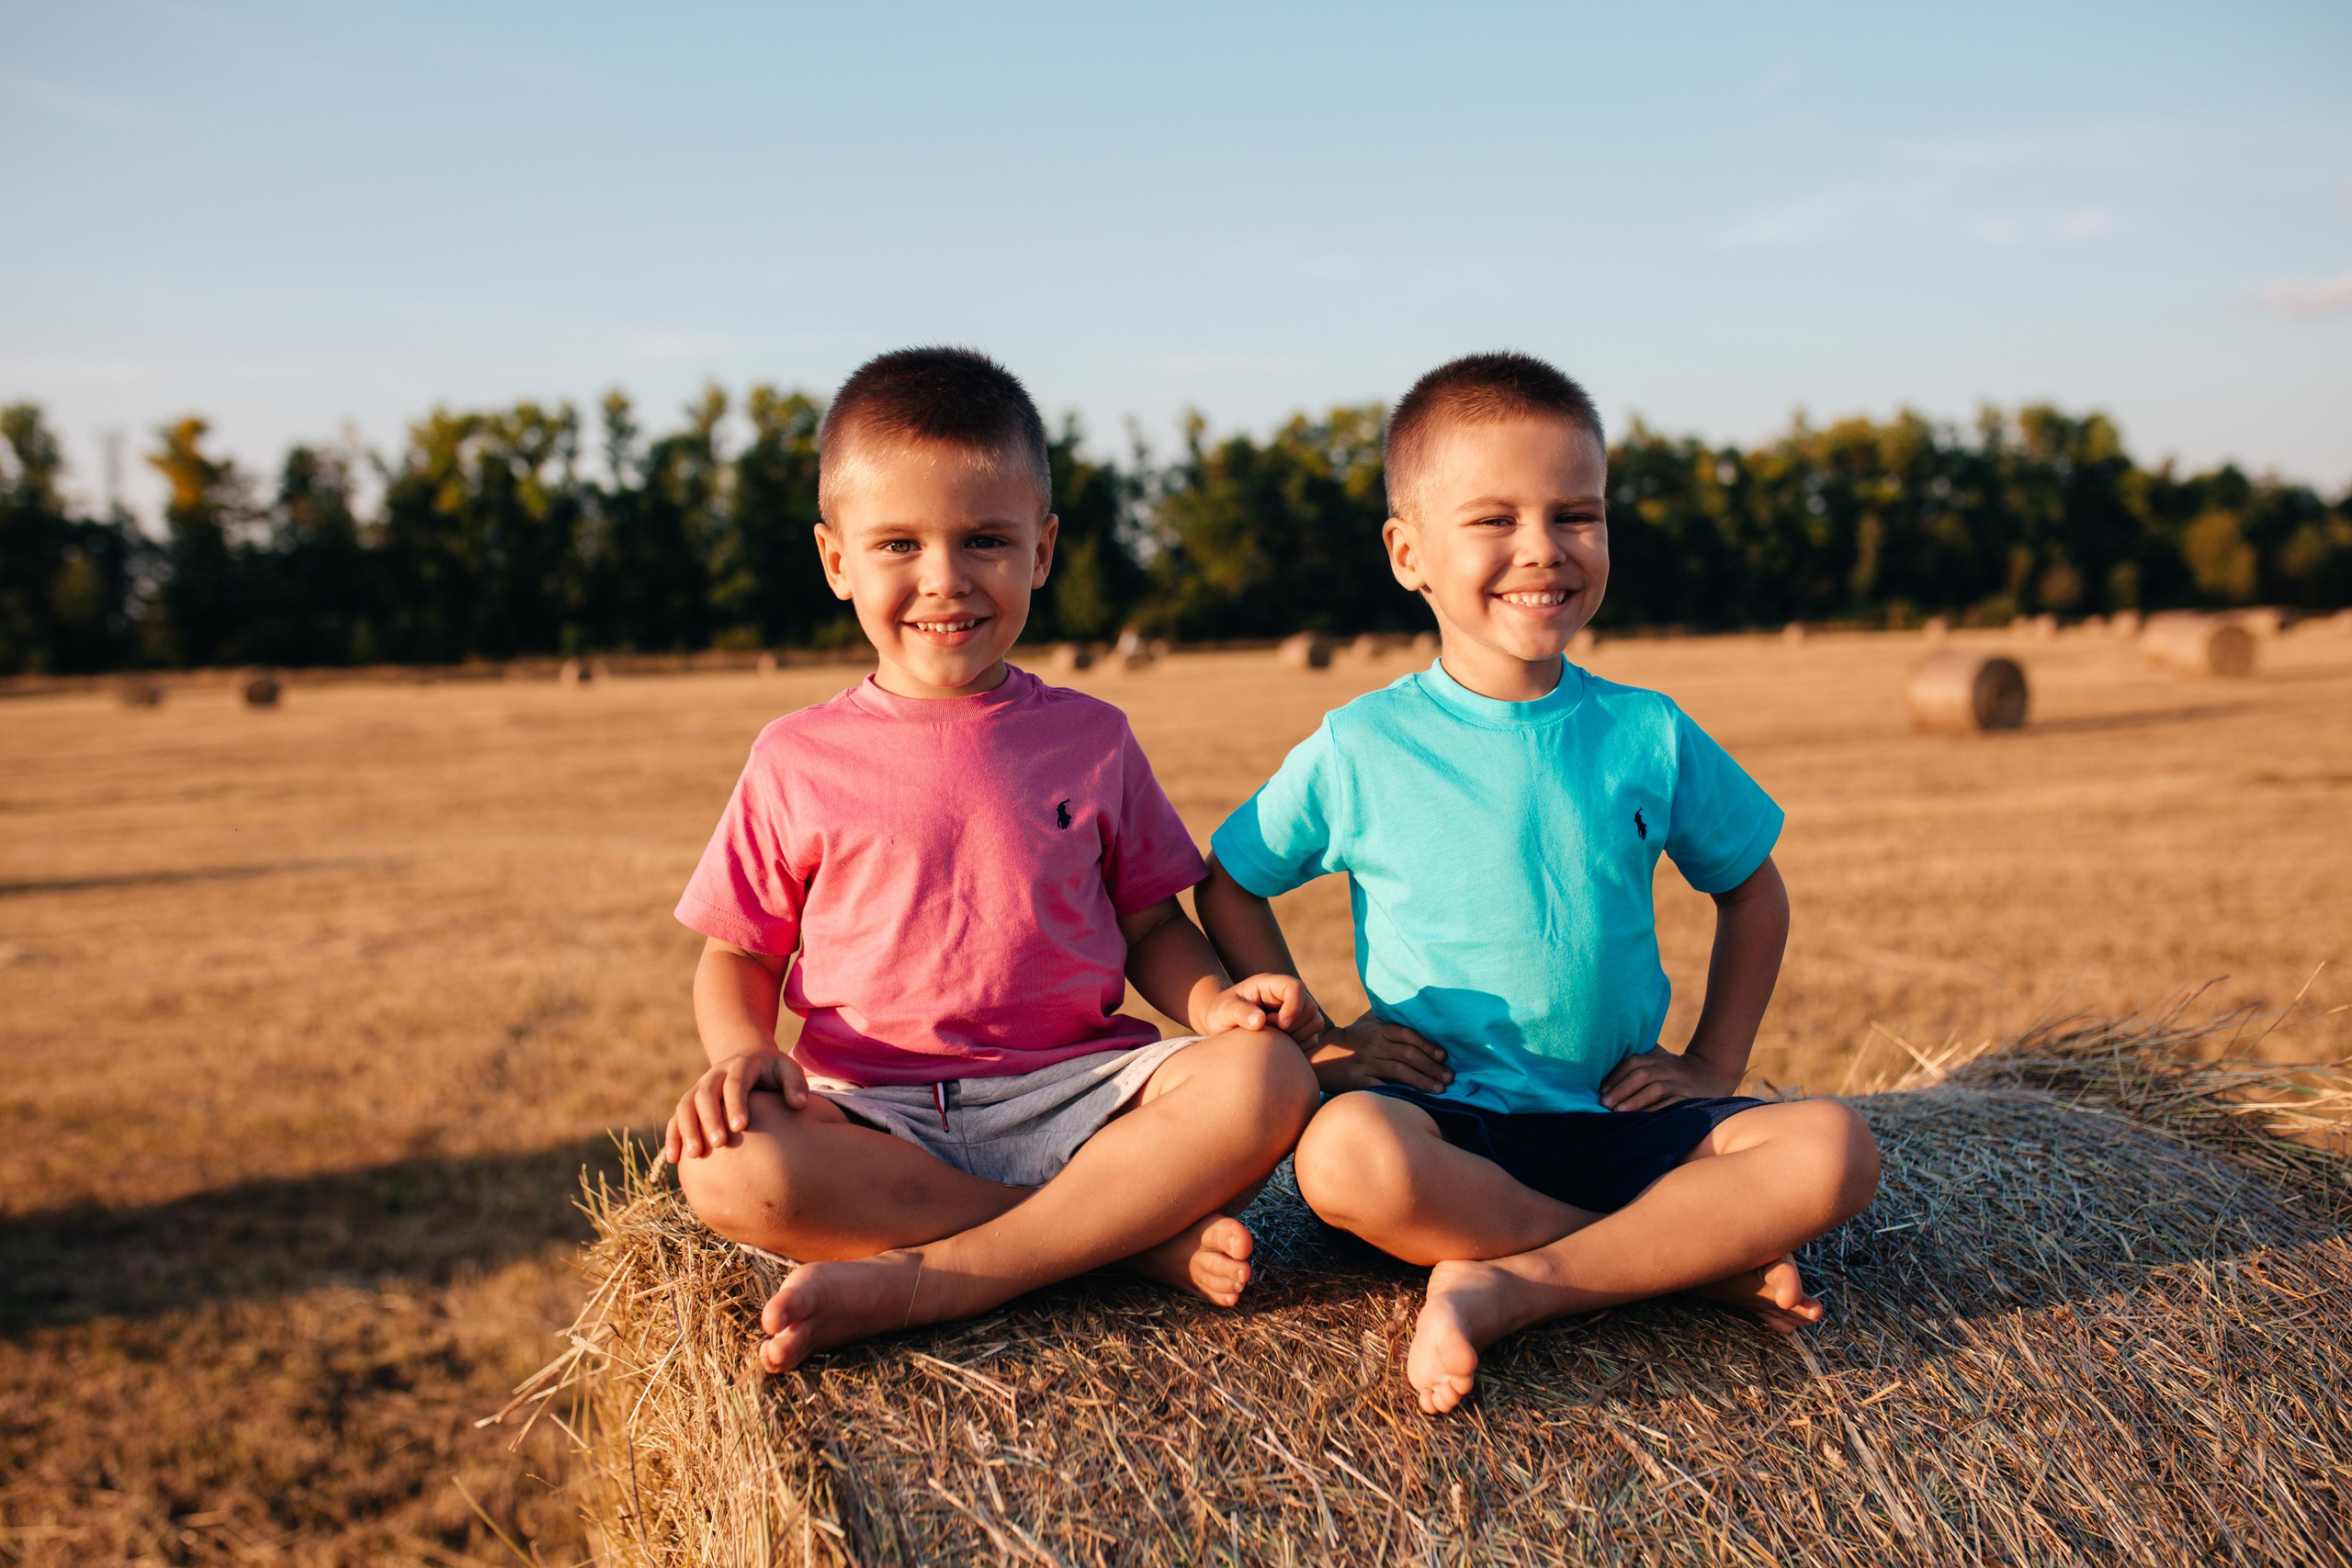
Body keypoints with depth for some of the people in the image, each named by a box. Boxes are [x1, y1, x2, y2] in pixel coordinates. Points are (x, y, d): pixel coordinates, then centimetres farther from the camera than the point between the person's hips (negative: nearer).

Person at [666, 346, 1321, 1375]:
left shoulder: (1090, 740, 10)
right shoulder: (798, 760, 7)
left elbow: (1149, 924, 14)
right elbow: (738, 954, 11)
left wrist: (1216, 1000, -8)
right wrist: (740, 1048, -11)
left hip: (1075, 1094, 1)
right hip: (877, 1120, 0)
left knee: (1266, 1081, -27)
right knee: (726, 1174, -32)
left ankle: (921, 1282, -26)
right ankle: (1138, 1233, -22)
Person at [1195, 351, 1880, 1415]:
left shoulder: (1650, 738, 5)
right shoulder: (1360, 750, -2)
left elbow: (1751, 890, 19)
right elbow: (1226, 887, 10)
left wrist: (1714, 1065, 9)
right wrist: (1313, 1041, 0)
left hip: (1620, 1121, 2)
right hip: (1443, 1119, -2)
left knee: (1831, 1152, -22)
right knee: (1345, 1154, -36)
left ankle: (1506, 1285, -23)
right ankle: (1700, 1259, -20)